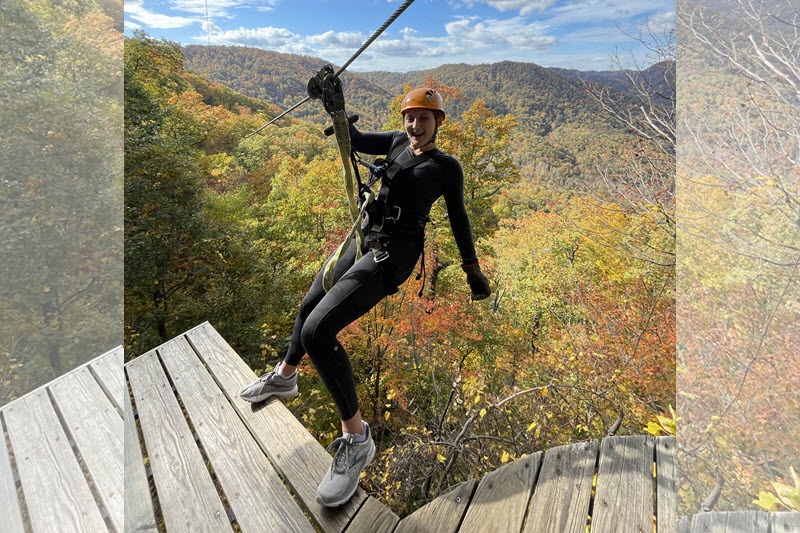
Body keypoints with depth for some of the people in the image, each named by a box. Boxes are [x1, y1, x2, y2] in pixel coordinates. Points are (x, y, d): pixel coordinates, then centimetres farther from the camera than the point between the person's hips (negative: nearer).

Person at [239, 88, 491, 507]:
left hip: (394, 253, -8)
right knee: (310, 305, 22)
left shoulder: (447, 167, 0)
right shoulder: (399, 141, 14)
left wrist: (473, 270, 9)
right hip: (365, 237, 8)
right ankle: (284, 377, 50)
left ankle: (356, 438, -6)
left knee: (317, 330, -22)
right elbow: (357, 141, 16)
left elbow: (458, 218, 6)